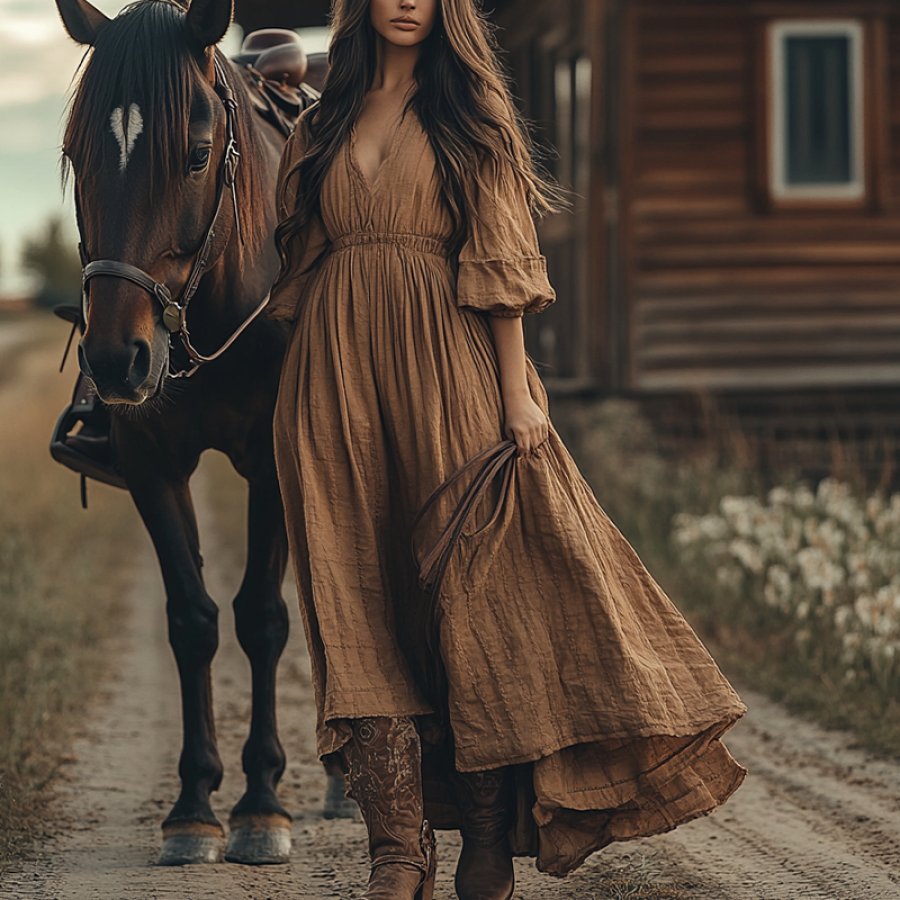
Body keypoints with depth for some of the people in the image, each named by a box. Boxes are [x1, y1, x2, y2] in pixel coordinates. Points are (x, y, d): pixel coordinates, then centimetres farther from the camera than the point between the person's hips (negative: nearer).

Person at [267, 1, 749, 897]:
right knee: (360, 604, -5)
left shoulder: (470, 117, 6)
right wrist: (305, 410, 11)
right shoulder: (323, 125, 15)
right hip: (337, 383, 3)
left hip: (444, 370, -3)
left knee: (470, 588, -3)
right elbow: (300, 266, 16)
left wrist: (517, 391, -9)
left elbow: (500, 260, 0)